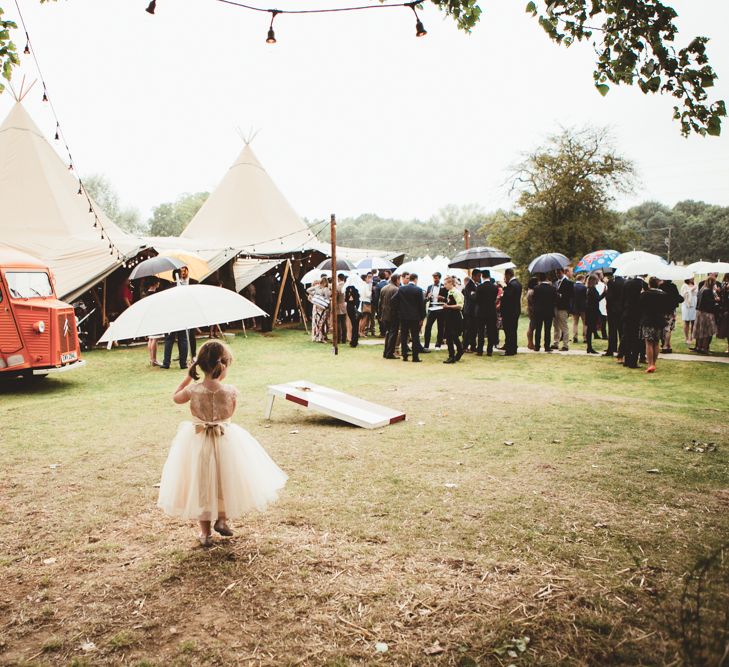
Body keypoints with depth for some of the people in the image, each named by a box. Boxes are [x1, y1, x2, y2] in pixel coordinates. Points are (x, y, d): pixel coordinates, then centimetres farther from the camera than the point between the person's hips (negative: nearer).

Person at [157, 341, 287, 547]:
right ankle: (222, 520, 36)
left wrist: (189, 376, 9)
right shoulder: (230, 391, -18)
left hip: (198, 443, 1)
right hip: (226, 441, -1)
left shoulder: (193, 389, -16)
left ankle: (205, 531, 26)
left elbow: (176, 398, 7)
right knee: (226, 479, 24)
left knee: (201, 484, 16)